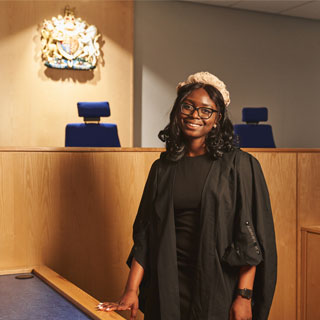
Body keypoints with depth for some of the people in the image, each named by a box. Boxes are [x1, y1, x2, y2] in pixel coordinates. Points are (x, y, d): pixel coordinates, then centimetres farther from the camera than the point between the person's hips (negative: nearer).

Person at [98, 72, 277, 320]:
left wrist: (244, 295, -14)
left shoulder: (239, 165, -6)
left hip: (219, 289, -3)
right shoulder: (163, 168, 5)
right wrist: (132, 290, -2)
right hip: (168, 286, 3)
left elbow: (252, 236, -9)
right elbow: (145, 234, 4)